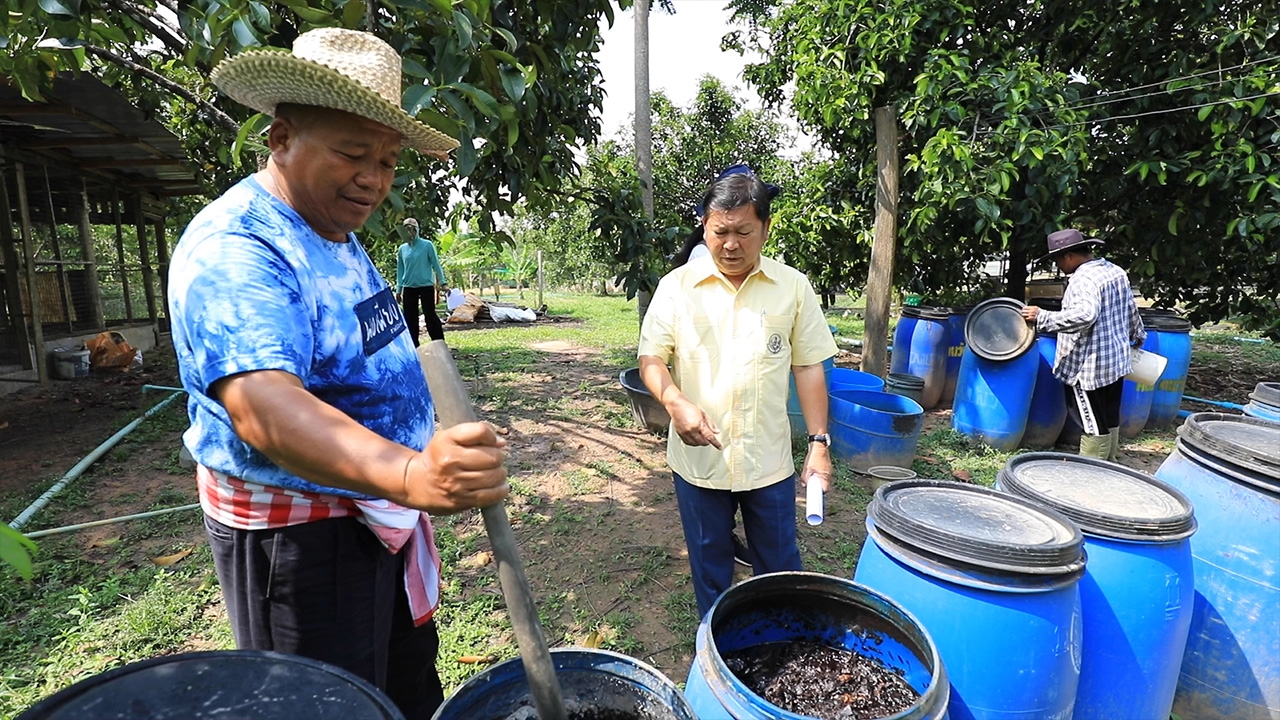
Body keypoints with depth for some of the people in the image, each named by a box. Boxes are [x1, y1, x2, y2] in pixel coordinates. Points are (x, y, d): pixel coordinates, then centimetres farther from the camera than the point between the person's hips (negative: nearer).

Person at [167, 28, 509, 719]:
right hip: (297, 527, -9)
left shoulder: (336, 234, 6)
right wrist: (408, 473, -57)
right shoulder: (235, 249, -24)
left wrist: (415, 476, 18)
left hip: (379, 511, 9)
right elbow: (262, 403, -40)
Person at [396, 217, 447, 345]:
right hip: (408, 288, 4)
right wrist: (398, 289, 11)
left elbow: (435, 264, -2)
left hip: (426, 286, -4)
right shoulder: (402, 249, 8)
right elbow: (400, 270, 13)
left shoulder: (427, 245, -3)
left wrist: (442, 282, -7)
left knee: (430, 315, -5)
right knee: (410, 318, 6)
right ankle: (413, 347, 13)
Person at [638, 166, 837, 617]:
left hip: (769, 460, 0)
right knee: (709, 570, 18)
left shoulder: (793, 287, -1)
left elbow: (808, 367, 2)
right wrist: (675, 403, -23)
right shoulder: (676, 286, -3)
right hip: (698, 458, 0)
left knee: (780, 568, 16)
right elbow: (651, 358, -3)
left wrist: (819, 442, -3)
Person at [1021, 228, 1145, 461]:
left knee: (1094, 423, -1)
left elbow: (1084, 314, -38)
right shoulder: (1116, 272, 10)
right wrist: (1137, 337, 36)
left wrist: (1042, 317, -33)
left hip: (1089, 366, -9)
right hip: (1116, 360, 10)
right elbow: (1131, 310, 21)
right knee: (1110, 419, 19)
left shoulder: (1084, 280, -21)